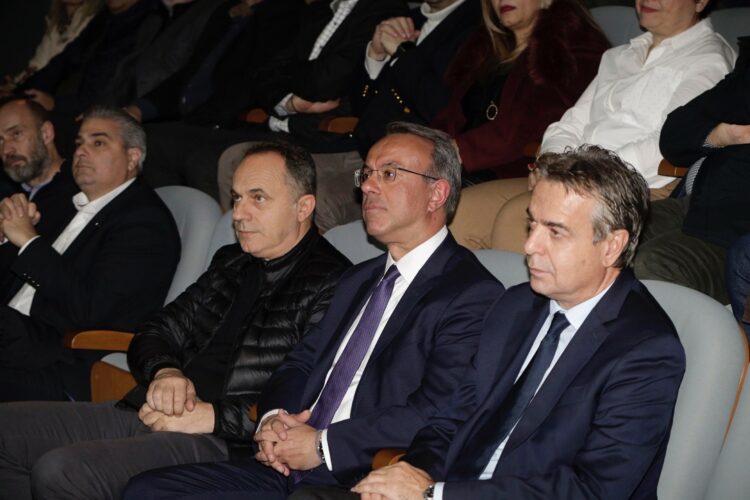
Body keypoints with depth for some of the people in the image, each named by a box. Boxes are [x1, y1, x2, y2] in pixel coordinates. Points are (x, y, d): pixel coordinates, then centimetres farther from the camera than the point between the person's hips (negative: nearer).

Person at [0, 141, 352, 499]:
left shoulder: (331, 285, -7)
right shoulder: (231, 262, 20)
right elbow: (156, 332, 22)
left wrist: (214, 416, -17)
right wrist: (164, 371, -2)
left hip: (223, 443, -9)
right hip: (151, 415, 9)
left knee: (60, 471, -27)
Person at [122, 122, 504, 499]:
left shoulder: (472, 294, -8)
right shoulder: (359, 280, 23)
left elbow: (436, 414, -19)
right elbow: (301, 362, 22)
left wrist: (323, 444, -16)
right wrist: (274, 418, -1)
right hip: (287, 466, 8)